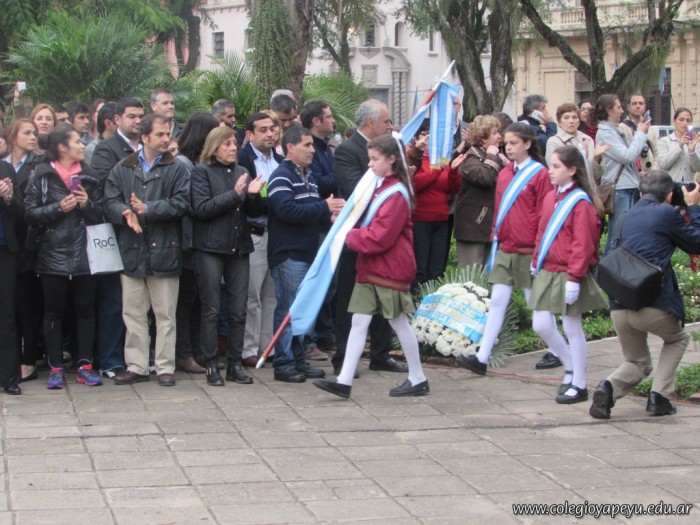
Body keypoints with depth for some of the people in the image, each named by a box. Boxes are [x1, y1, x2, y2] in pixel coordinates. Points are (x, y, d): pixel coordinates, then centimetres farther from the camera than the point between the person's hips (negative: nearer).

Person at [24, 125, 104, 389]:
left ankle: (85, 365, 10)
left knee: (86, 309, 4)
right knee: (54, 311, 3)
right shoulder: (42, 174, 0)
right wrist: (59, 208, -15)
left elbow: (100, 215, 10)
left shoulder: (88, 175, 9)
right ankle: (55, 367, 9)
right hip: (53, 255, -3)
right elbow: (30, 213, -4)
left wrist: (87, 205, -9)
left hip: (84, 255, 3)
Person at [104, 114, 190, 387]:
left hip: (164, 250, -2)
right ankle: (136, 366, 15)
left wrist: (147, 209, -16)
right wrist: (126, 213, -20)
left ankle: (165, 367, 10)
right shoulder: (122, 169, 8)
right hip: (131, 251, 2)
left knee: (165, 314, 3)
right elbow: (110, 203, 1)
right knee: (133, 313, 7)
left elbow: (180, 203, -9)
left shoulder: (177, 169, 2)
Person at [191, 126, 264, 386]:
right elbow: (201, 209, -13)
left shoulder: (241, 172, 13)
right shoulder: (202, 172, -2)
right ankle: (211, 366, 6)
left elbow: (254, 212, 13)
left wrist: (253, 195, -8)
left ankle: (235, 364, 12)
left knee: (238, 311, 5)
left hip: (239, 248, 5)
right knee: (211, 311, 0)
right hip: (210, 249, -5)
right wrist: (234, 194, -18)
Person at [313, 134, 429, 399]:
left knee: (400, 324, 3)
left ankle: (418, 379, 16)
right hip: (370, 268, 9)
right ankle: (344, 380, 0)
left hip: (390, 271, -9)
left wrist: (350, 236, -13)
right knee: (359, 322, 2)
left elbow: (380, 237, -22)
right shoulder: (380, 188, 12)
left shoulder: (396, 195, -17)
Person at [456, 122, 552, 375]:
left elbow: (544, 215, -9)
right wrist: (495, 242, 12)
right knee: (497, 302, 1)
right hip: (505, 250, 6)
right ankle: (482, 358, -4)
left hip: (528, 250, -6)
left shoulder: (539, 174, -9)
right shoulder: (504, 174, 10)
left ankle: (555, 351, 23)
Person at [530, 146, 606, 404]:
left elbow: (583, 244, -17)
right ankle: (571, 368, 26)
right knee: (541, 325, 6)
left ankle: (579, 385, 13)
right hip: (547, 273, 7)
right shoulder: (550, 198, 10)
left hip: (568, 275, -7)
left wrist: (574, 278, -20)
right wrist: (536, 262, 14)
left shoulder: (581, 202, -14)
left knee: (572, 328, 1)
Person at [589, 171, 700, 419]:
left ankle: (608, 388, -9)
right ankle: (659, 396, 11)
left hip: (620, 306, 5)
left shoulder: (629, 216, 17)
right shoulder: (666, 213, -3)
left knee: (637, 362, 23)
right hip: (653, 304, -5)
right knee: (678, 339, 27)